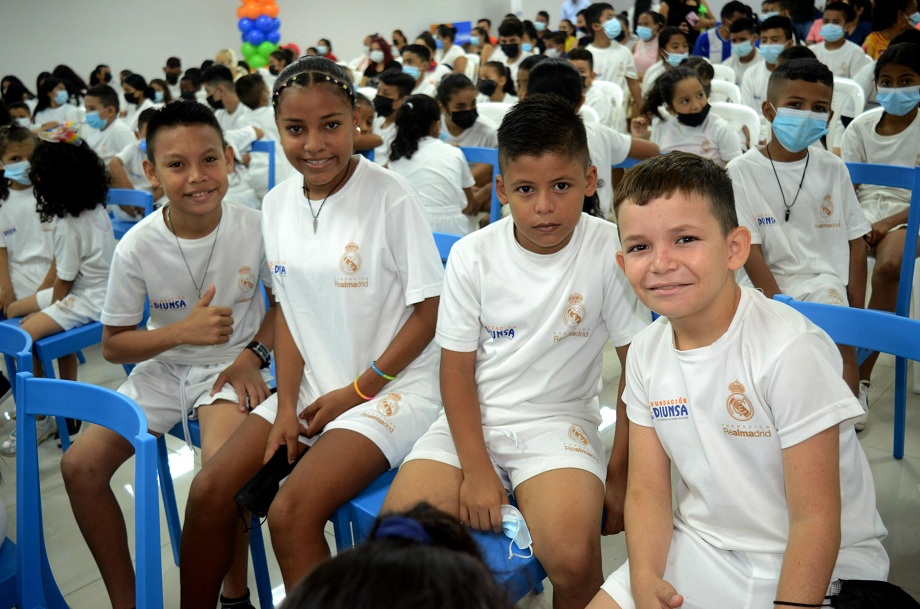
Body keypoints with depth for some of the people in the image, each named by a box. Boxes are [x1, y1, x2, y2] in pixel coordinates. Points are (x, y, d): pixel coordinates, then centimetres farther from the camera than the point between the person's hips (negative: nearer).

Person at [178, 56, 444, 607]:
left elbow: (431, 309, -12)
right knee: (210, 491, -3)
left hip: (392, 386, -6)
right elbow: (290, 309, 9)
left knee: (291, 514, -22)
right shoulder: (279, 204, 3)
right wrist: (287, 405, -2)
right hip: (311, 386, 6)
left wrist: (358, 390, -10)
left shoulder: (391, 197, -15)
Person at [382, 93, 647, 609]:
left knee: (573, 557, -28)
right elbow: (457, 369, -1)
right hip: (472, 418, 2)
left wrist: (619, 475, -4)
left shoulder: (611, 252, -10)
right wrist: (476, 470, -10)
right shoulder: (474, 254, -4)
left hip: (558, 421, -2)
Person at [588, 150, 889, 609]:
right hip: (698, 548, 5)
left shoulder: (792, 349, -23)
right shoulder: (647, 352, -4)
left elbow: (815, 520, -19)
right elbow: (647, 490, -1)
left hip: (815, 567, -4)